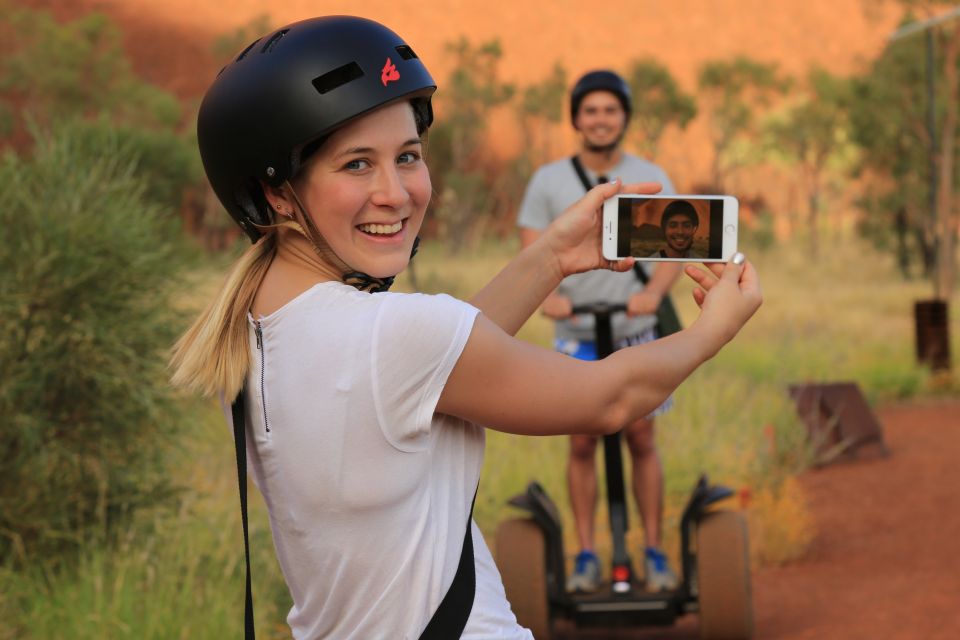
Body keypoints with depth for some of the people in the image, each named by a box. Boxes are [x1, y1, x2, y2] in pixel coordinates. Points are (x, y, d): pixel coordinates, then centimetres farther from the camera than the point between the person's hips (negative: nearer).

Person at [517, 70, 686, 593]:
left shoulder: (651, 178, 3)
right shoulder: (549, 181, 3)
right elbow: (531, 252, -4)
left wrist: (653, 292, -29)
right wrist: (545, 295, -27)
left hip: (637, 332, 0)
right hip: (577, 333, 0)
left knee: (641, 439, 1)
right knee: (582, 442, 0)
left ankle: (654, 551, 10)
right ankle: (586, 555, 7)